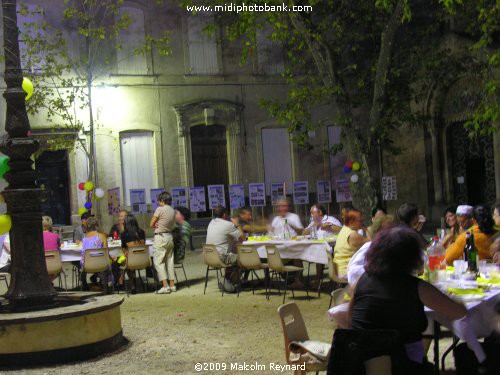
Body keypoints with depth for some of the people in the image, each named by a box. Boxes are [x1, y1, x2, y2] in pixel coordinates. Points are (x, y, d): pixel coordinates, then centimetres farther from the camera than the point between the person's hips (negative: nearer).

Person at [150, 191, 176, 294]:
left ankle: (165, 286, -11)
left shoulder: (160, 209, -11)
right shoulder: (173, 211, 8)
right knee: (169, 261, 12)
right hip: (170, 237, 7)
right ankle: (172, 285, 14)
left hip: (160, 237, -7)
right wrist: (162, 226, 6)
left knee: (158, 261, -4)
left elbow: (151, 224, -7)